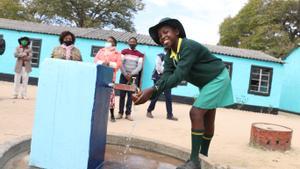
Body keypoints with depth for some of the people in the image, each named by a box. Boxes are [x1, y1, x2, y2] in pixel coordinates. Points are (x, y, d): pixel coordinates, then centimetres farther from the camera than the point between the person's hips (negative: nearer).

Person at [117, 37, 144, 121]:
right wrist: (125, 74, -11)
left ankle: (128, 113, 3)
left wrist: (131, 74, -15)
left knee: (130, 95, -1)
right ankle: (120, 113, 5)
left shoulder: (140, 54, 4)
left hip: (134, 77, 0)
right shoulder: (124, 51, 6)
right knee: (122, 94, 0)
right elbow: (121, 64, -2)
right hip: (124, 75, 0)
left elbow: (139, 66, -5)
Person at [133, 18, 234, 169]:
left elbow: (178, 75, -40)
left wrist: (153, 90, -49)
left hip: (218, 79, -9)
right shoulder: (170, 54, -4)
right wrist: (149, 94, -36)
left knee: (196, 113, -18)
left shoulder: (189, 46, -31)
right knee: (207, 116, 14)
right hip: (207, 82, 9)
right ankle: (203, 153, 27)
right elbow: (166, 76, -18)